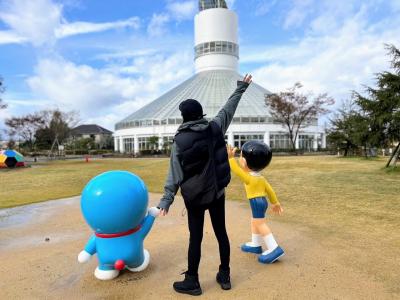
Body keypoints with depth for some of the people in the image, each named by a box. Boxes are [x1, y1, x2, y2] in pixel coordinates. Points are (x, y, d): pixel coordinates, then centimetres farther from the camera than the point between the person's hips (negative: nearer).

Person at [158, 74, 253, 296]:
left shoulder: (180, 140, -13)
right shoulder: (215, 128, -5)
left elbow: (175, 173, -15)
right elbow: (229, 109, 9)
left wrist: (167, 199, -12)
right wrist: (241, 87, 23)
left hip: (194, 197, -3)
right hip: (217, 193, 3)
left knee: (196, 238, 7)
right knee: (221, 233, 14)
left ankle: (191, 282, 20)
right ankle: (224, 276, 28)